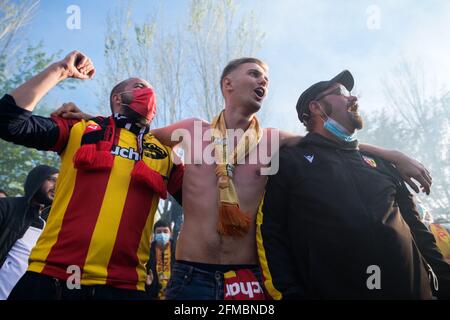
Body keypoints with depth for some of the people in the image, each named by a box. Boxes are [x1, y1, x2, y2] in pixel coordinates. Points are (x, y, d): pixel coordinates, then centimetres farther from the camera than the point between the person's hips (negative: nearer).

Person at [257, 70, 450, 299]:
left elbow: (418, 231, 18)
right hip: (334, 291, -4)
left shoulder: (379, 163, 20)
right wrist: (290, 293, -14)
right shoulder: (289, 161, 6)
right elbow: (271, 235, -3)